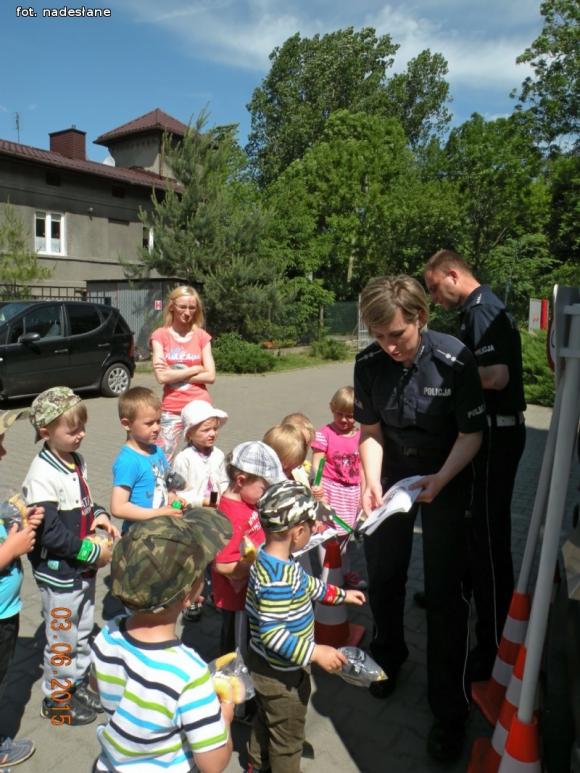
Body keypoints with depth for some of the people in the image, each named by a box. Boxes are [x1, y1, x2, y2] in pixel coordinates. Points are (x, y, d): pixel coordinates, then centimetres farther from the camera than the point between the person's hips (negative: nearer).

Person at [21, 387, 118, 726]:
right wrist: (92, 552, -21)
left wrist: (100, 515, -5)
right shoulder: (42, 476, -25)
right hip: (58, 573, -8)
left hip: (85, 568, 8)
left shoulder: (78, 461, 1)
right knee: (62, 640, 12)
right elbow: (48, 532, -27)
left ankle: (79, 683, 44)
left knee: (84, 632, 23)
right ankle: (56, 699, 33)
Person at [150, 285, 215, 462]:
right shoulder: (160, 335, 1)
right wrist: (195, 369, -7)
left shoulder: (202, 336, 6)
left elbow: (210, 376, -2)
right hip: (172, 410, -1)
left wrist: (175, 374, -8)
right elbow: (162, 376, -10)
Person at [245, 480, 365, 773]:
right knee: (288, 733, 17)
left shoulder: (276, 559, -6)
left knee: (266, 716, 33)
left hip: (266, 665, 10)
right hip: (281, 673, -10)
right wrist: (315, 652, -31)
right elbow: (271, 632, -35)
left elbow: (307, 585, 10)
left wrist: (341, 595, 16)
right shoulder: (277, 580, -37)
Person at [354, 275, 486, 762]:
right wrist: (372, 482, -19)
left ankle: (450, 709, 16)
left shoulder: (454, 361, -25)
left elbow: (472, 433, -16)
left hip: (446, 476, -3)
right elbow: (370, 431, -6)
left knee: (444, 591, -2)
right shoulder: (368, 364, -14)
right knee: (382, 574, 12)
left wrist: (440, 480, -29)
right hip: (392, 473, 3)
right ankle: (389, 654, 42)